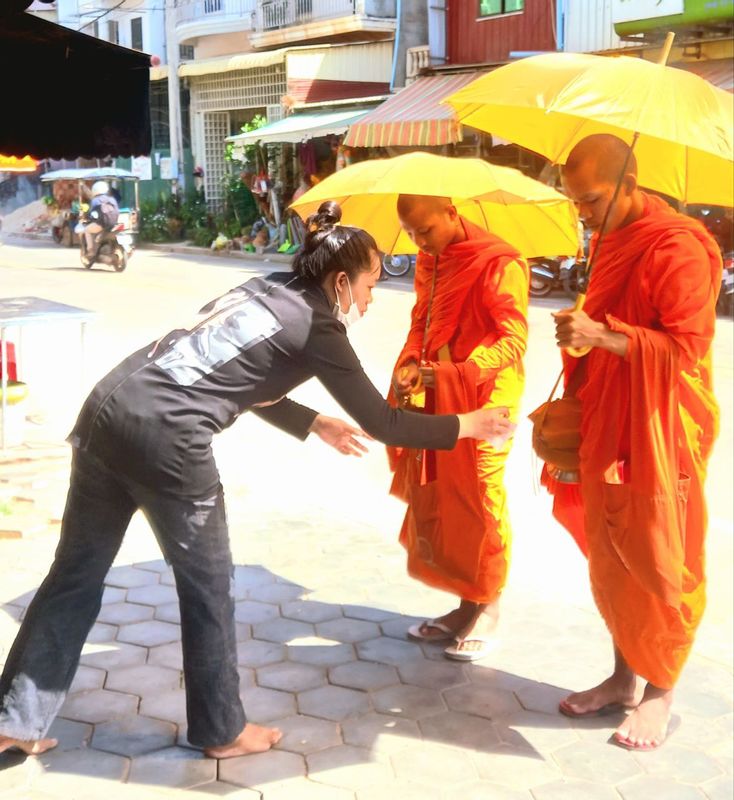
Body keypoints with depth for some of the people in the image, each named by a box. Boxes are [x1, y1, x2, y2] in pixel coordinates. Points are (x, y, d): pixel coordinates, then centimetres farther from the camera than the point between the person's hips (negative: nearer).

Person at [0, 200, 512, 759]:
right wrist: (466, 426, 18)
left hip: (106, 409, 8)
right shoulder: (317, 327, 0)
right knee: (208, 586, 11)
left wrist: (316, 424, 40)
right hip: (166, 439, -8)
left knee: (77, 573, 16)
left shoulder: (264, 290, 21)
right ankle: (222, 732, 26)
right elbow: (382, 424, 6)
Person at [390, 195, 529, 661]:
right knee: (436, 499, 10)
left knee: (479, 505, 0)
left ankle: (485, 614, 15)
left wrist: (457, 371, -28)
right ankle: (465, 605, 24)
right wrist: (410, 364, -4)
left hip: (483, 398, -7)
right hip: (438, 398, 7)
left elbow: (514, 340, -17)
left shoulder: (499, 263, -15)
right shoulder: (429, 263, 9)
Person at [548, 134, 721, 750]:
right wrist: (575, 405, 16)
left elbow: (687, 349, -19)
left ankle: (659, 695, 17)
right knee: (608, 556, 13)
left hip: (660, 433, -8)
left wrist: (604, 336, -29)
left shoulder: (679, 247, -15)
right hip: (606, 426, 8)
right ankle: (624, 677, 27)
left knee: (659, 563, 2)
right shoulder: (609, 242, 12)